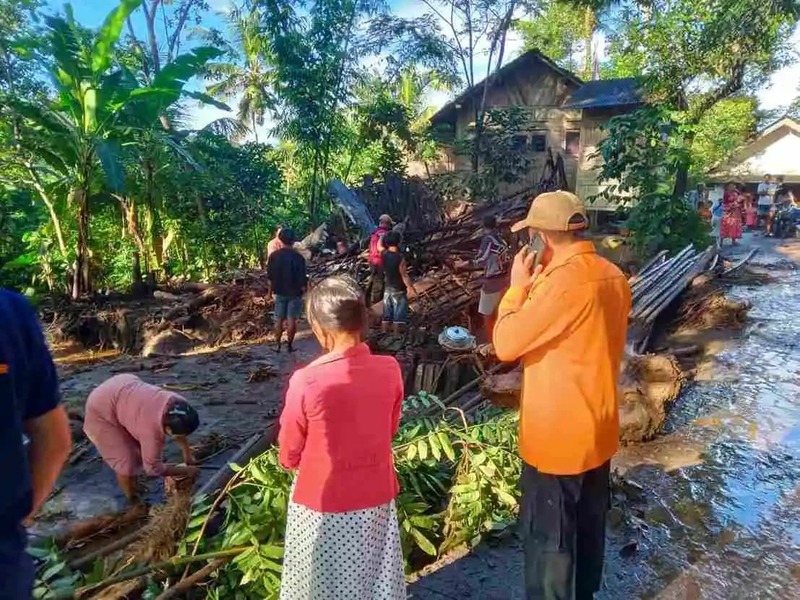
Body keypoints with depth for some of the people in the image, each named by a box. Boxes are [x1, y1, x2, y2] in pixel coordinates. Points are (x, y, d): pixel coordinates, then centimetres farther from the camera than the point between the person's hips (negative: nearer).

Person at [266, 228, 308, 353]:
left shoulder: (274, 255, -4)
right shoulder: (298, 257, -16)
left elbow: (270, 276, 5)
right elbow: (302, 278, -14)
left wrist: (271, 288, 20)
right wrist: (304, 290, 1)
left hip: (279, 292, 3)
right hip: (294, 292, -3)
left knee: (279, 319, 12)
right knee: (291, 319, 5)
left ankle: (277, 344, 16)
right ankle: (289, 345, 10)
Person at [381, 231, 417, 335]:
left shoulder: (384, 254, -6)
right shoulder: (400, 257, -22)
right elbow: (404, 276, -20)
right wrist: (412, 288, -11)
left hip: (387, 288, 6)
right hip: (399, 290, -6)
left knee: (386, 315, 15)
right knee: (398, 315, 5)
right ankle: (396, 336, 10)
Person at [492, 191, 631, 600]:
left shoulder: (563, 282, -26)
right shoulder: (613, 277, 1)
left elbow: (506, 345, -22)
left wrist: (519, 286, -10)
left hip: (557, 436, -9)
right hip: (598, 429, 9)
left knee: (549, 539, 9)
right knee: (588, 527, 25)